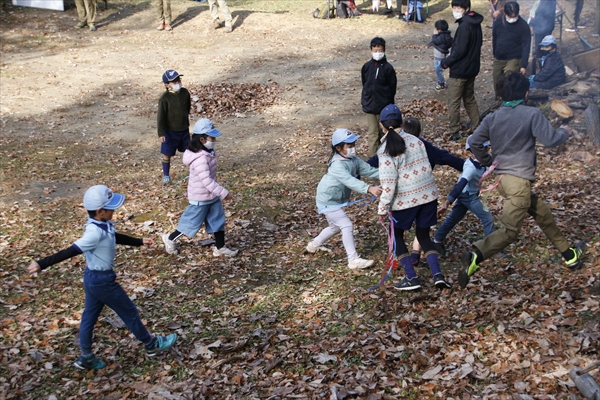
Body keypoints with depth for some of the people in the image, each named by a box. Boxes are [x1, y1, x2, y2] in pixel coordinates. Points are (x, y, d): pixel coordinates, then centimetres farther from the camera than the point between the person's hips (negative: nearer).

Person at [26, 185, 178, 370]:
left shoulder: (102, 225, -3)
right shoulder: (95, 233, -32)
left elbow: (116, 237, 16)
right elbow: (71, 251, -33)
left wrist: (140, 241, 23)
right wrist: (42, 264, -35)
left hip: (94, 277, 9)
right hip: (102, 280, -9)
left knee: (89, 316, 19)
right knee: (130, 312, 9)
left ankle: (86, 358, 33)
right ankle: (152, 345, 28)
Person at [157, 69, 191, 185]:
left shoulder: (185, 93, -6)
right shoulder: (165, 97, -19)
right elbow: (160, 116, -16)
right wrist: (161, 133, -17)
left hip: (184, 130, 4)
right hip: (170, 131, -4)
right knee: (166, 154, 5)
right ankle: (166, 175, 23)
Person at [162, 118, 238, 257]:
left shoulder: (208, 152, 1)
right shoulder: (200, 159, -31)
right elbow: (207, 181, -36)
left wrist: (219, 193, 20)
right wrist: (223, 193, -34)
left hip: (212, 195, 9)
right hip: (200, 198, -9)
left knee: (218, 220, 12)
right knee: (192, 223, 8)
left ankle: (220, 248, 23)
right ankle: (170, 238, 28)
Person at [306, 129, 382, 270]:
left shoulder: (353, 160, -5)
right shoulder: (337, 165, -32)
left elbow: (369, 170, -13)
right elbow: (350, 181, -46)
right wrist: (369, 189, -59)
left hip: (338, 200, 10)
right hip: (328, 202, -10)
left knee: (336, 227, 25)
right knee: (347, 226, -13)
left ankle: (314, 245, 44)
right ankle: (354, 260, -9)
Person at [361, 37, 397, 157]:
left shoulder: (388, 68, -10)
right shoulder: (367, 66, -2)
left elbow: (392, 87, -4)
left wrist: (389, 103, -3)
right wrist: (366, 99, 8)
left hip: (384, 106, -2)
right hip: (369, 105, 2)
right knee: (373, 132, 4)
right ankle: (373, 157, 8)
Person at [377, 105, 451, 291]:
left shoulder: (386, 150, -13)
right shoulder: (415, 140, 3)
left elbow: (388, 183, -16)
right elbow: (427, 167, 6)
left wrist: (383, 208, -9)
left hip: (404, 200, -5)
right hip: (428, 194, 5)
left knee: (397, 237, 16)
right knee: (424, 236, 20)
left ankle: (411, 278, 8)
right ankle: (437, 274, 5)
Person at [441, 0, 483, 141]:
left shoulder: (464, 26, -22)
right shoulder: (476, 23, 7)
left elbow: (459, 50, -25)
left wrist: (446, 62, -10)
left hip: (459, 71, -9)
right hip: (472, 68, 9)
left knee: (453, 103, 1)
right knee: (470, 99, 20)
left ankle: (455, 132, 7)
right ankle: (477, 127, 27)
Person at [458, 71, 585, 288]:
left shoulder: (493, 118, 5)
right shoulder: (532, 114, -10)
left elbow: (474, 142, 1)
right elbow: (550, 140, -12)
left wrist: (488, 161, 15)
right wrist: (564, 132, 8)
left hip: (503, 178, 8)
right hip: (519, 180, -8)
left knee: (543, 213, 22)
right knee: (509, 231, -9)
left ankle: (570, 255, 35)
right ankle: (475, 257, -29)